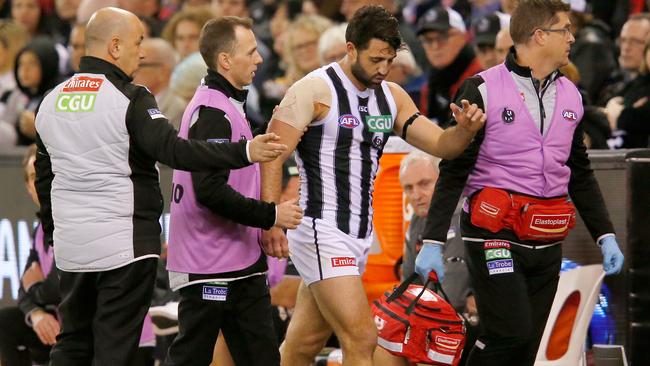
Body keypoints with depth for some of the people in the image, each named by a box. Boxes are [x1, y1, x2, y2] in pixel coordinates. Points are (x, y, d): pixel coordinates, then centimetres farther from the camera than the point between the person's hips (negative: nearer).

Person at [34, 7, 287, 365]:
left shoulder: (51, 101, 11)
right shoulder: (129, 99, -12)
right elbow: (174, 150, -23)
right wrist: (244, 152, -27)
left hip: (70, 246, 7)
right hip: (124, 242, -7)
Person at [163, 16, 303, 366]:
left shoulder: (228, 105, 17)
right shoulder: (212, 112, -17)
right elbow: (210, 190, -25)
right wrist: (270, 215, -19)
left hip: (241, 265, 10)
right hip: (209, 268, -10)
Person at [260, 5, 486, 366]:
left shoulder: (391, 96, 12)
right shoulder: (316, 90, -10)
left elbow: (440, 144, 11)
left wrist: (465, 128, -12)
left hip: (360, 236, 7)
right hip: (321, 233, -7)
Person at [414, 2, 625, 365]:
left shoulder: (571, 96, 13)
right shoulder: (483, 90, -5)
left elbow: (580, 174, 21)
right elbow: (453, 172, -5)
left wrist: (605, 235, 14)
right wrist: (433, 241, -11)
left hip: (547, 242, 6)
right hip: (495, 236, -6)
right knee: (510, 332, -18)